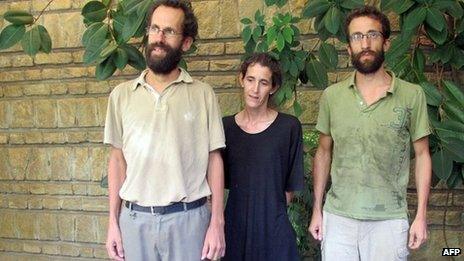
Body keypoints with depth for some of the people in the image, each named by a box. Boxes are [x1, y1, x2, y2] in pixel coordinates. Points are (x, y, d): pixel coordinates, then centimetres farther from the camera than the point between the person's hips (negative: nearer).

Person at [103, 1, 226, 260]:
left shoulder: (203, 94, -2)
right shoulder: (122, 94, 3)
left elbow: (214, 159, -1)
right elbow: (118, 160, 6)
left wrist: (217, 222, -5)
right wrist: (113, 221, 4)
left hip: (189, 218, -1)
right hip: (135, 218, 2)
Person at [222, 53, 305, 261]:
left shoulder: (289, 127, -6)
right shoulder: (226, 126, 1)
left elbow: (291, 185, -1)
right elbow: (223, 180, 9)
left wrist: (272, 211, 1)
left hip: (274, 228, -2)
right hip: (235, 227, 2)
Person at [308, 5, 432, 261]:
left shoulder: (412, 95, -4)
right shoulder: (331, 96, 1)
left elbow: (422, 155, 1)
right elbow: (323, 153, 8)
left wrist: (421, 215, -3)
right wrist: (317, 210, 7)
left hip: (389, 220, -1)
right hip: (337, 217, 2)